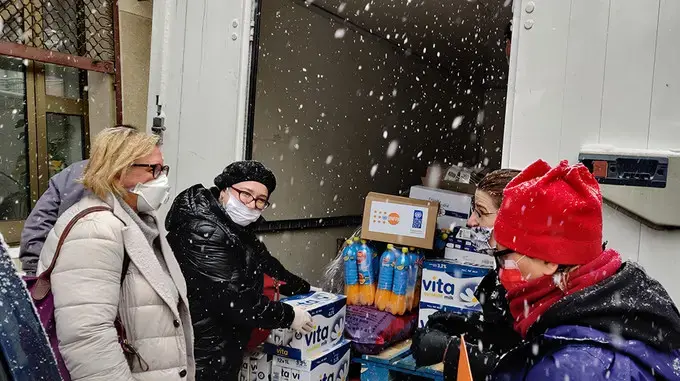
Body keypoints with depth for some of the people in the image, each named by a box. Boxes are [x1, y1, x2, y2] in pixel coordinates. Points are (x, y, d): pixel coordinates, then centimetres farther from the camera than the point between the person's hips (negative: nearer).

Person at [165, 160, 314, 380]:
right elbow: (232, 299, -27)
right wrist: (288, 316, -18)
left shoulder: (238, 228, 7)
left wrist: (305, 290, 20)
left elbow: (264, 262, 21)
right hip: (202, 356, -9)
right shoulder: (202, 231, -24)